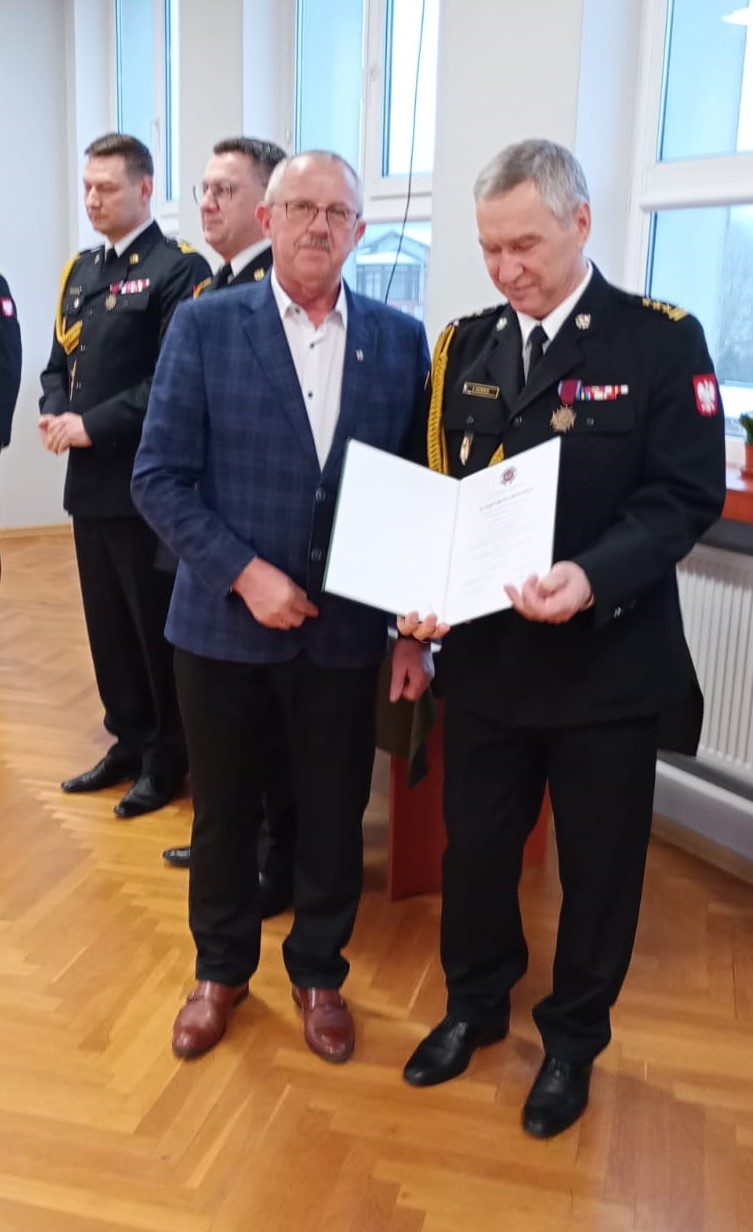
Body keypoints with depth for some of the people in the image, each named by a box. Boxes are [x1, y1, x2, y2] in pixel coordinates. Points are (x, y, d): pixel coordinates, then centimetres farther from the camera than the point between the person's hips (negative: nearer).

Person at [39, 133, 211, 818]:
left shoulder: (180, 269, -9)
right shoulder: (80, 271, 15)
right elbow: (60, 361, 17)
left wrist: (92, 425, -18)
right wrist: (54, 414, -4)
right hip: (89, 481, 7)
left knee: (157, 627, 4)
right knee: (107, 626, 15)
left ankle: (167, 759, 19)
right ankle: (129, 743, 30)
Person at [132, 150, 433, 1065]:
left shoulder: (400, 339, 2)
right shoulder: (205, 326, -3)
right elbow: (159, 477, -6)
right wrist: (244, 573, -17)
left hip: (346, 633, 1)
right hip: (223, 622, -1)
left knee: (334, 815, 13)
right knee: (221, 810, 15)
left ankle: (318, 972, 38)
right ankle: (221, 970, 39)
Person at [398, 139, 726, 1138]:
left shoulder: (662, 340, -7)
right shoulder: (465, 346, 5)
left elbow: (686, 496, -13)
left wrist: (593, 577, -29)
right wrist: (422, 595, -11)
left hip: (607, 659, -3)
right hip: (484, 653, 3)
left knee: (598, 865, 13)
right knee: (474, 848, 16)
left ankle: (573, 1039, 37)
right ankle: (475, 1004, 42)